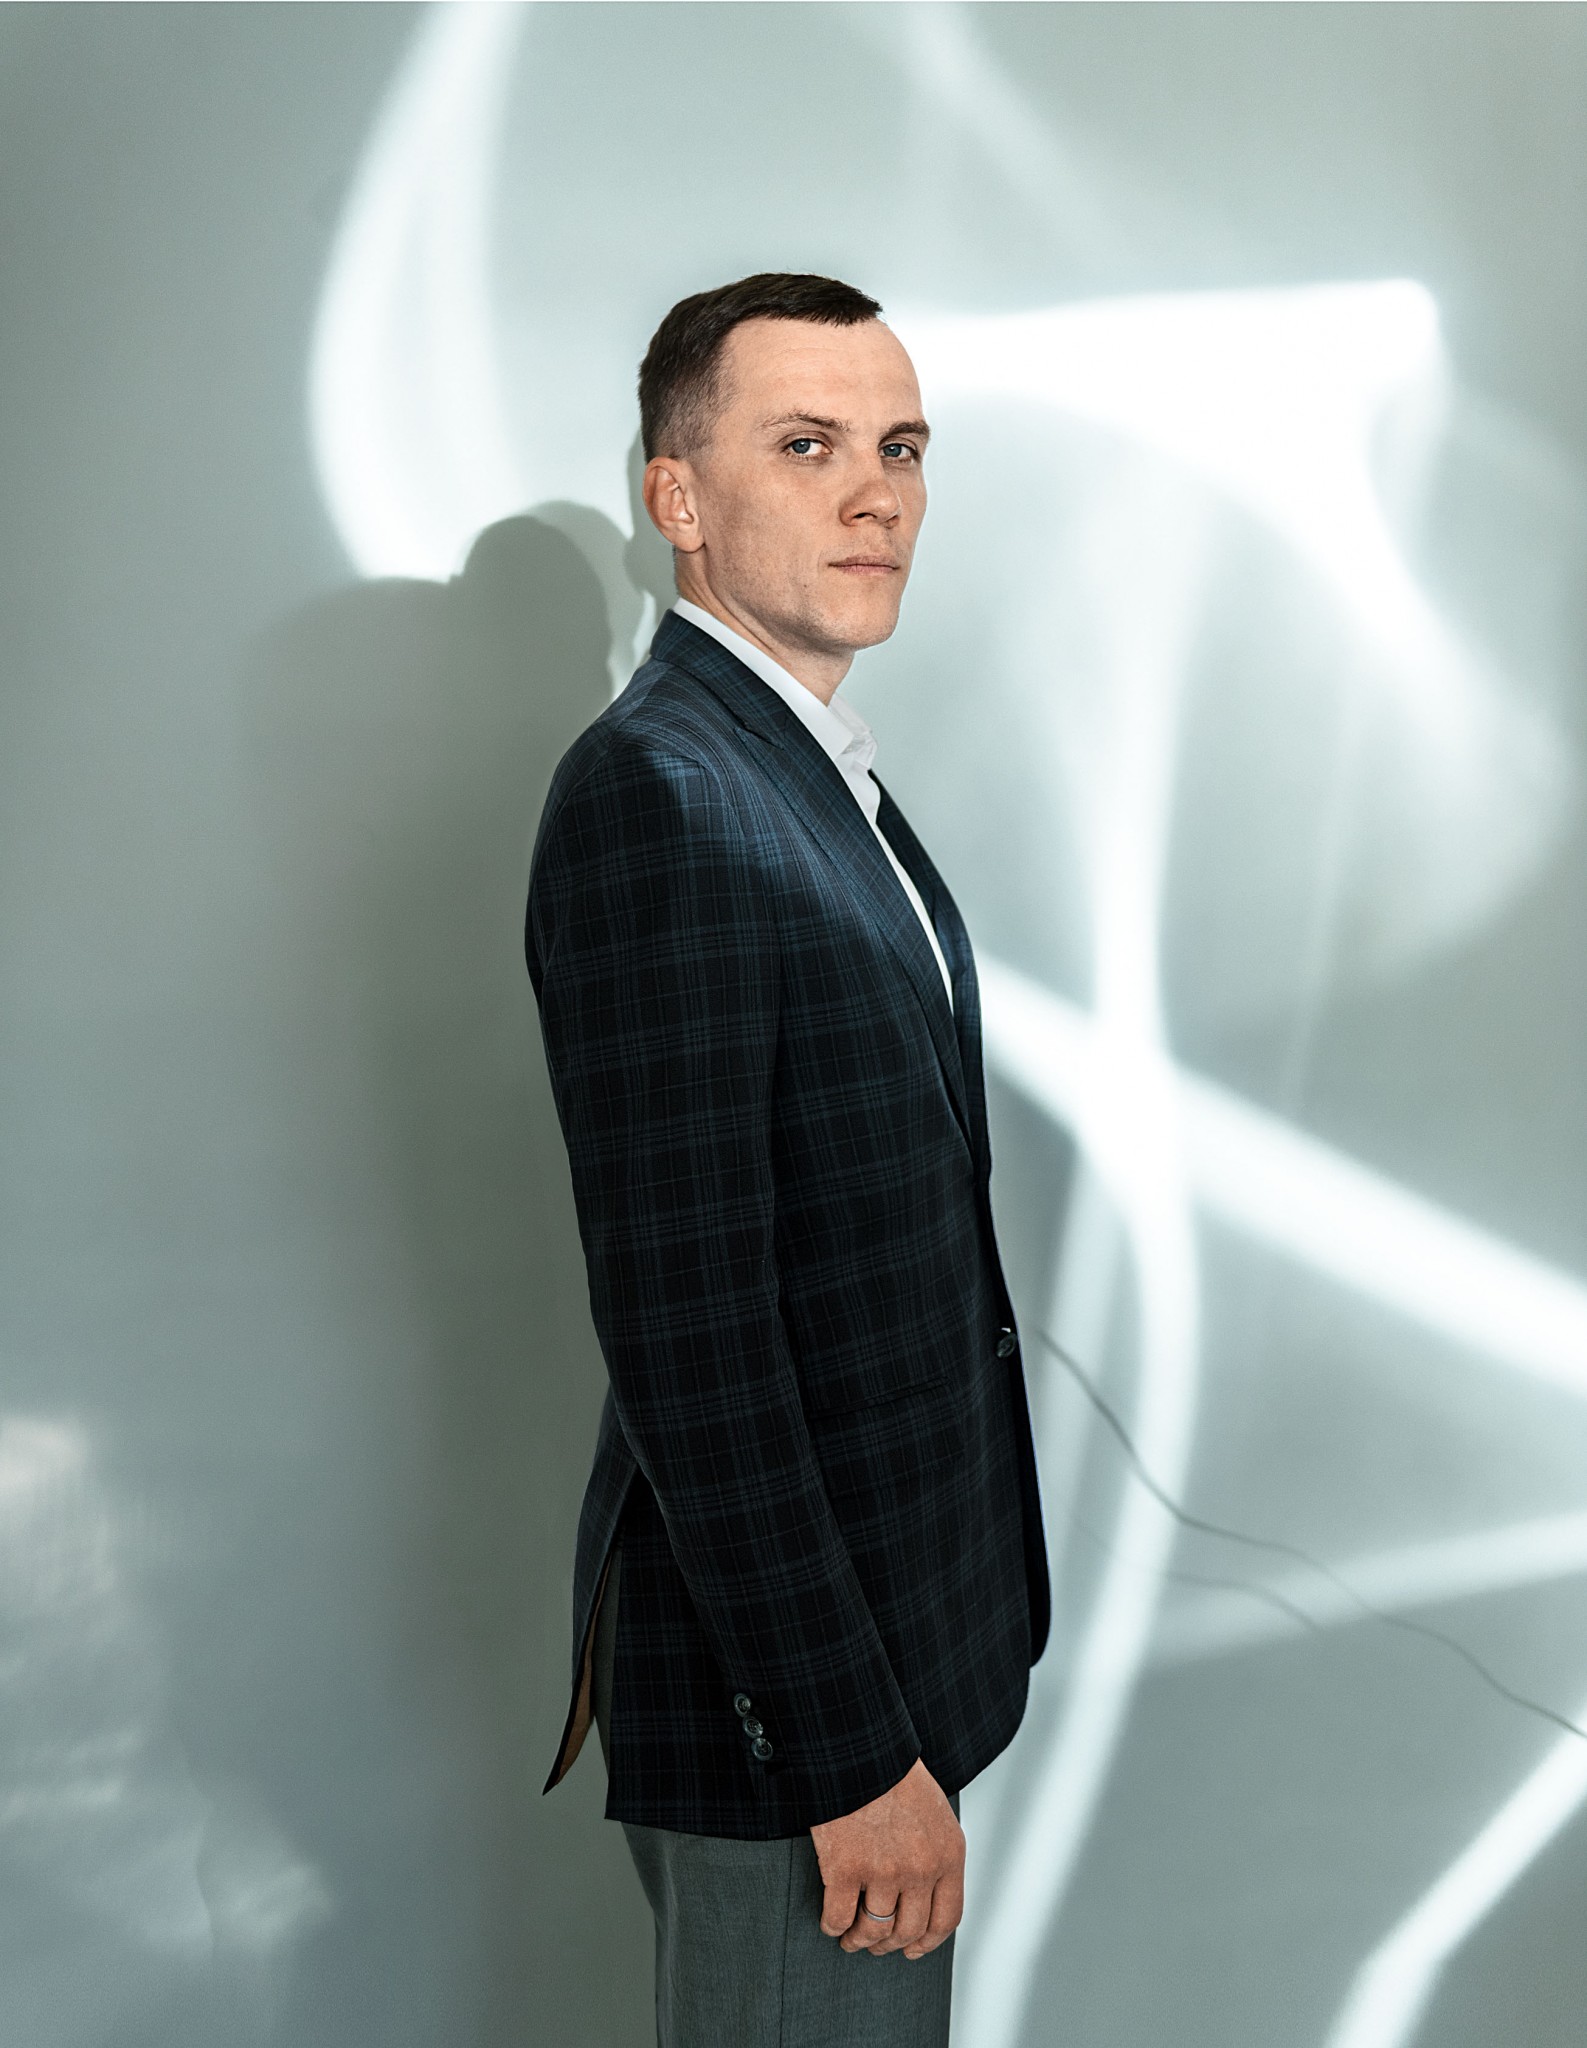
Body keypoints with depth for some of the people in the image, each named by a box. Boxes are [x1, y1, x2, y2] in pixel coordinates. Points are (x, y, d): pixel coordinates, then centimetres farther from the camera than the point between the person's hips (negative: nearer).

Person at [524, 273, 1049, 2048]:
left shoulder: (818, 777, 10)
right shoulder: (653, 796, -21)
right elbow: (685, 1330, -25)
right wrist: (849, 1749, -21)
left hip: (888, 1622, 10)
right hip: (782, 1686, -9)